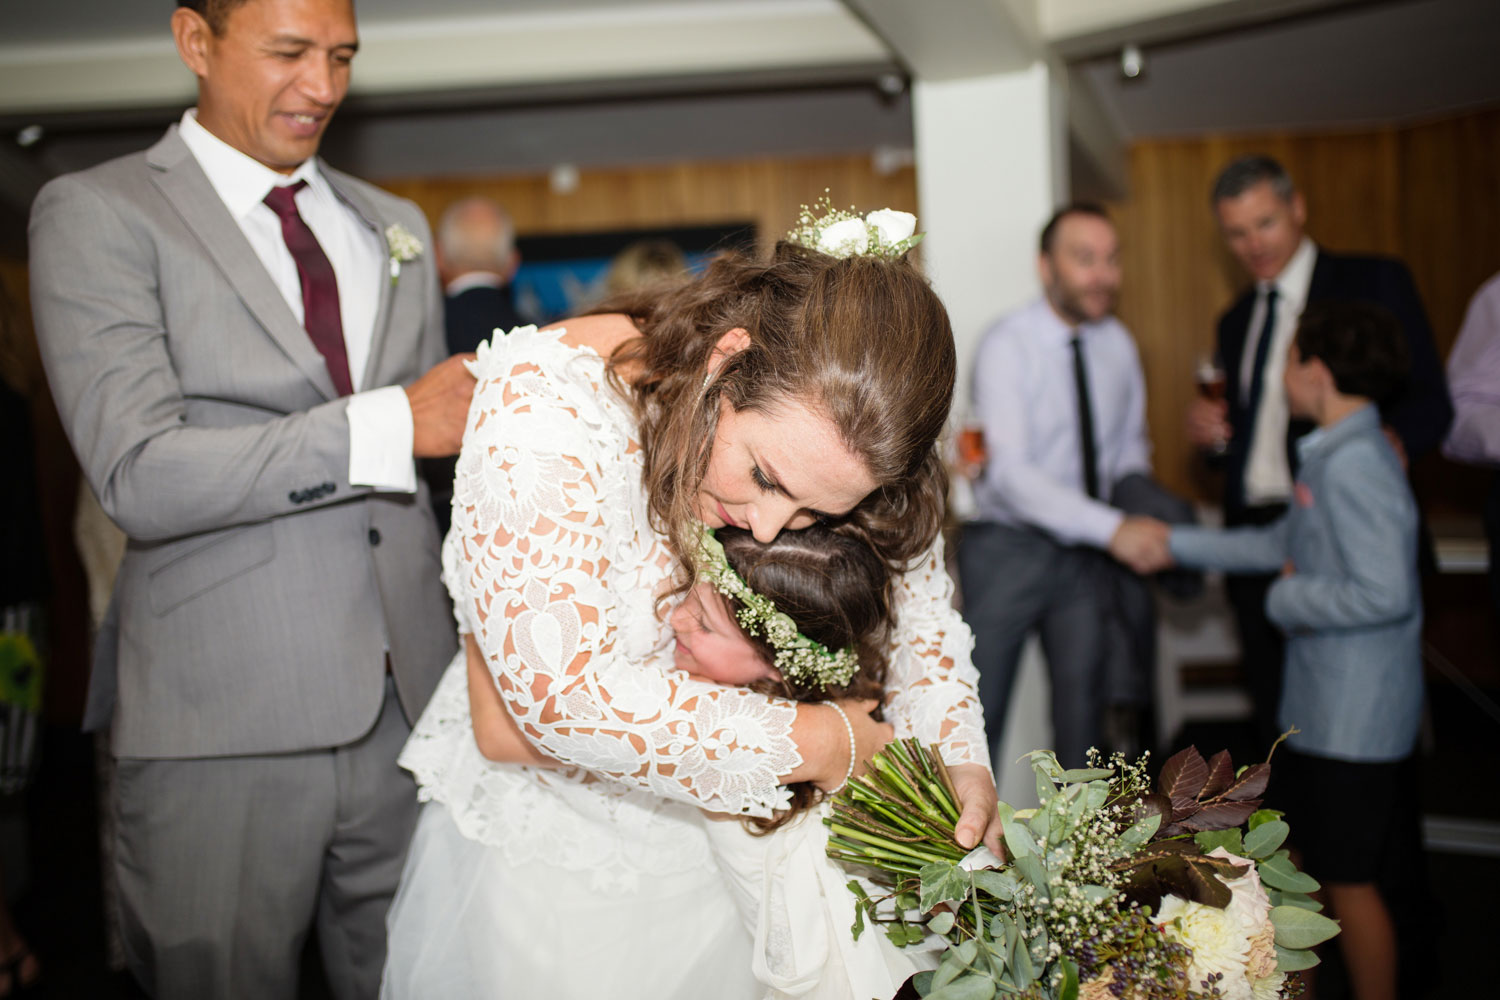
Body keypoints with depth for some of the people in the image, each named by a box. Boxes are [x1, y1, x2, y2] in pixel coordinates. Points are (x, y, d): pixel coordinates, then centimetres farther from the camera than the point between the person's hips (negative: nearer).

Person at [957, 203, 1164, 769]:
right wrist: (1112, 529, -29)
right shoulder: (1006, 347, -14)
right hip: (1009, 550, -5)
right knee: (978, 715, 2)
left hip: (1085, 553, 5)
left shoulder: (1117, 345, 5)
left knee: (1083, 714, 13)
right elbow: (1009, 472, -23)